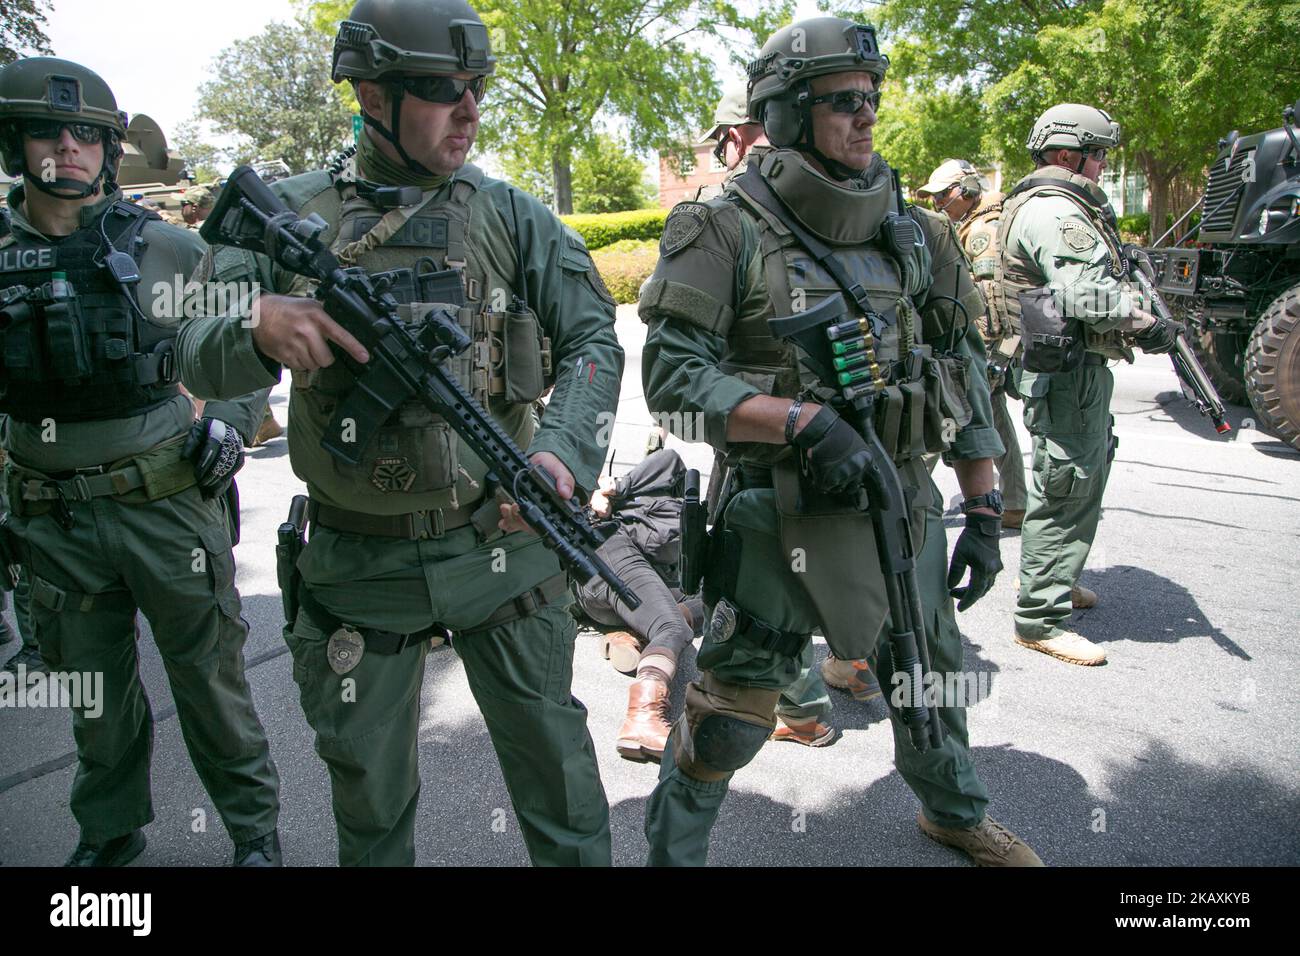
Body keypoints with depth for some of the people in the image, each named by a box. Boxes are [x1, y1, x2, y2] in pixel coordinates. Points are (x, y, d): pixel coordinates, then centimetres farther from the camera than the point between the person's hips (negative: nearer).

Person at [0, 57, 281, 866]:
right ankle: (110, 830, 39)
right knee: (95, 691, 18)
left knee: (210, 678, 9)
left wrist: (233, 420, -6)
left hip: (169, 503, -2)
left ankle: (255, 825, 28)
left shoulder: (168, 248, -2)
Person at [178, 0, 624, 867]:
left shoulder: (509, 214, 0)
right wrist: (262, 331, -27)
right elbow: (202, 360, -3)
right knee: (369, 794, 19)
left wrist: (563, 453, -24)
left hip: (500, 544, 0)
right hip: (358, 562, 1)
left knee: (554, 764, 13)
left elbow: (595, 340, -5)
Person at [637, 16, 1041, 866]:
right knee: (734, 705, 3)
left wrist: (985, 511, 7)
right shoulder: (729, 231, -9)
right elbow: (671, 373, -15)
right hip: (782, 510, -5)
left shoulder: (915, 234, 7)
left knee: (930, 670, 23)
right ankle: (672, 851, 27)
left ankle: (956, 812, 51)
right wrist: (801, 419, -26)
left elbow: (966, 376, 10)